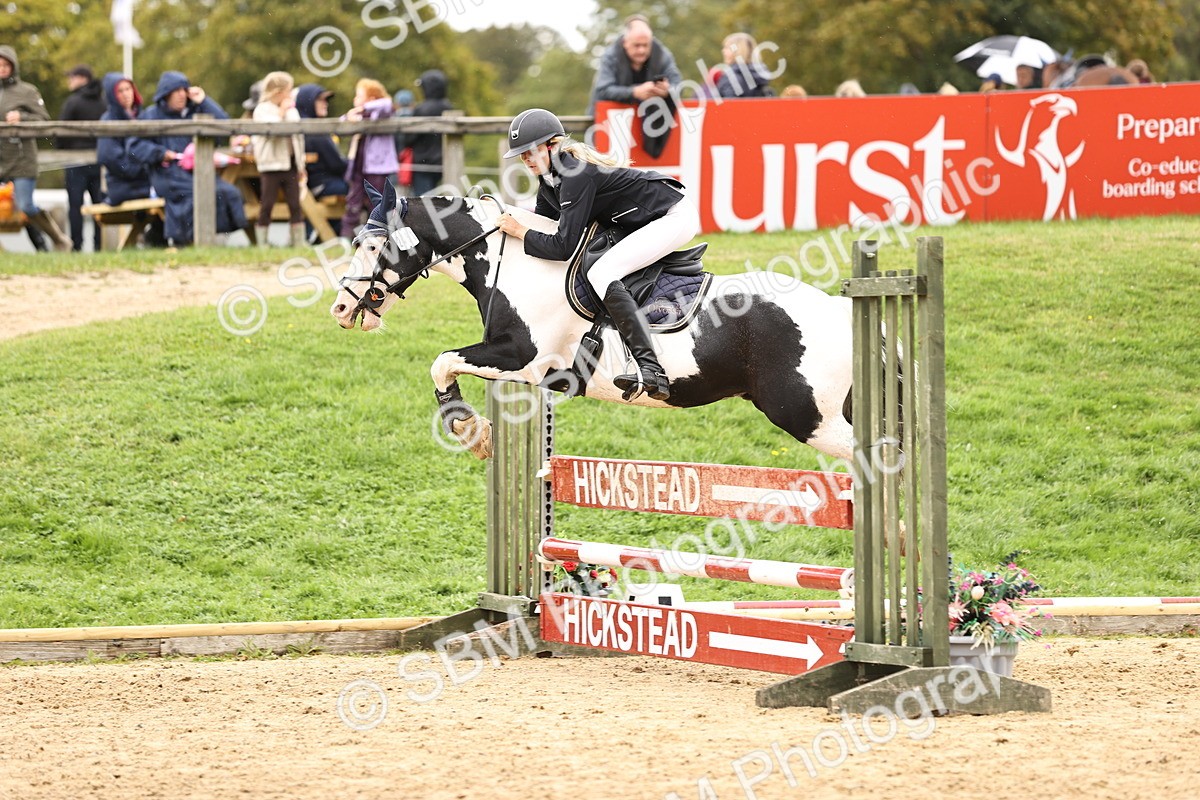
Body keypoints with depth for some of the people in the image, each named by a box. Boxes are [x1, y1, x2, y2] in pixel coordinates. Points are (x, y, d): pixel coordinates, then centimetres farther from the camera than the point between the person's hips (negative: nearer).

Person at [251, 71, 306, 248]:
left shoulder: (292, 111, 15)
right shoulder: (263, 110, -4)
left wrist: (301, 165, 17)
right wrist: (281, 113, -10)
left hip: (290, 164, 6)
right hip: (271, 165, -6)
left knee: (295, 205, 2)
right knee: (267, 205, -3)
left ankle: (298, 242, 5)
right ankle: (262, 243, 1)